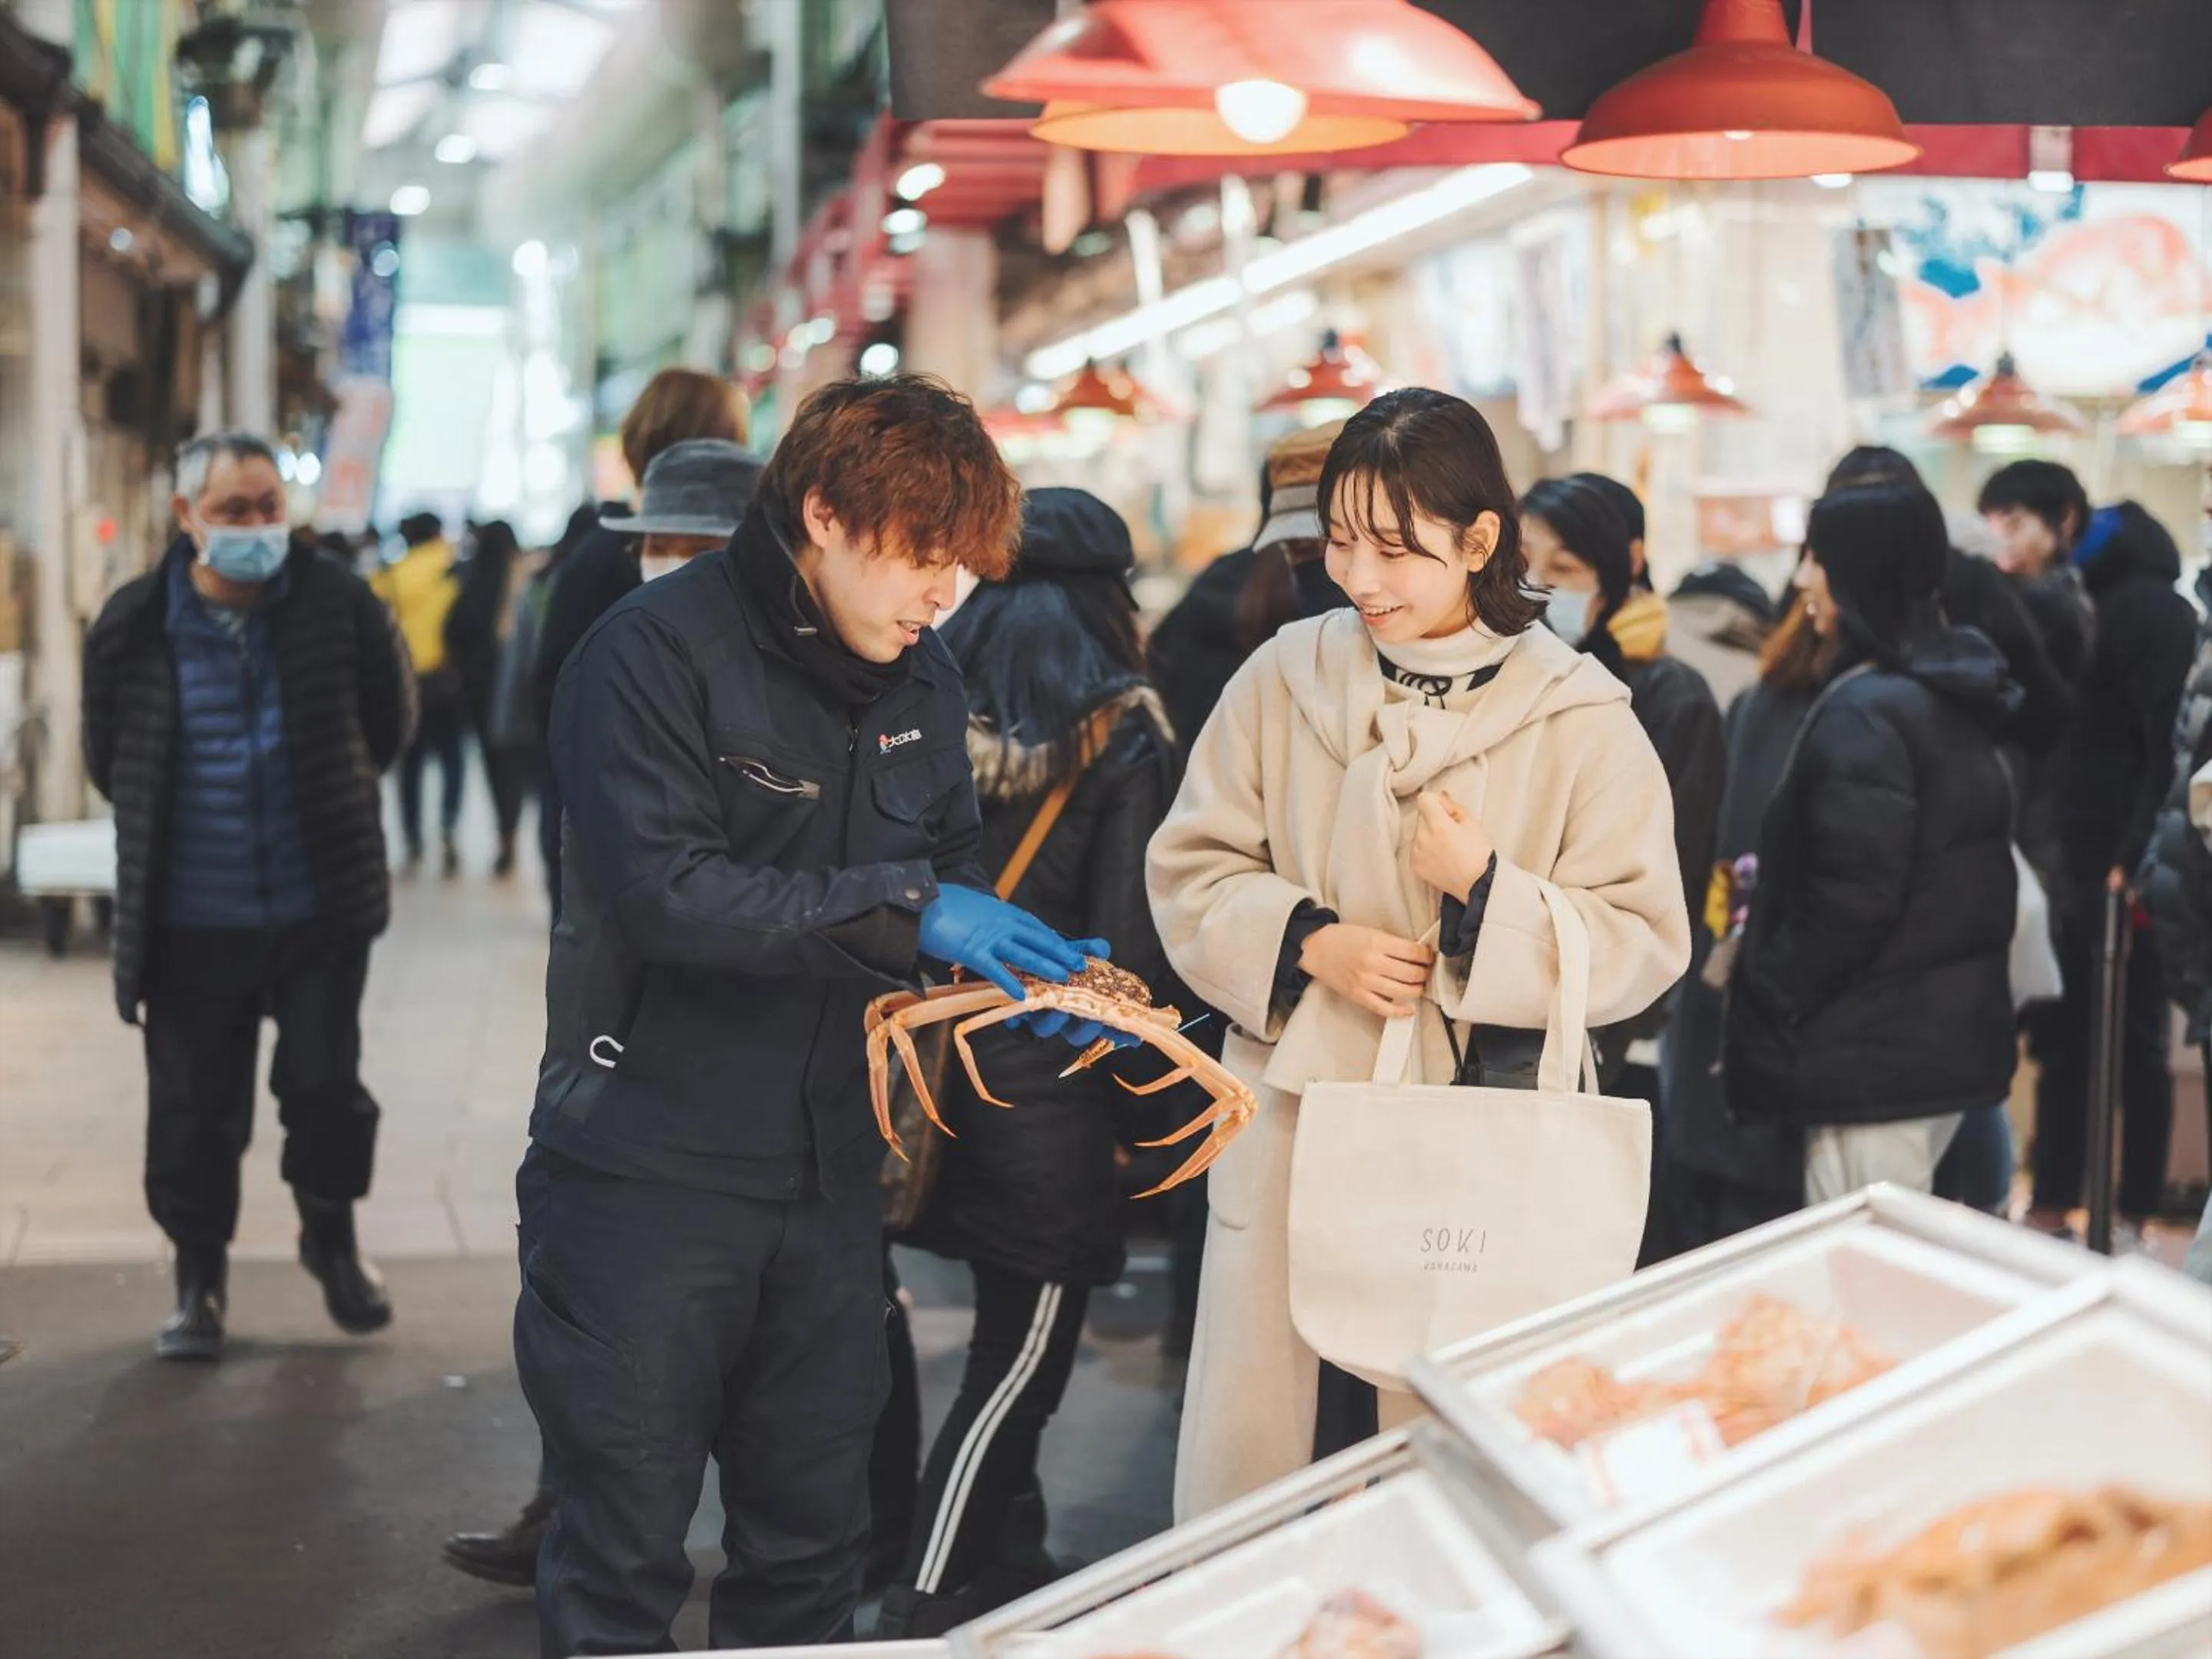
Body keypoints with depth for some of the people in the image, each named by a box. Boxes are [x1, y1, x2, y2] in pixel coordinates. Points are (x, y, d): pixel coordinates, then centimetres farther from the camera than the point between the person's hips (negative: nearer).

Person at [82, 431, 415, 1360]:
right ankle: (200, 1279, 25)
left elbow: (388, 726, 12)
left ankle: (331, 1240, 31)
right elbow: (108, 761, 11)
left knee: (326, 1088, 5)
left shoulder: (338, 606, -5)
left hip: (321, 908, 0)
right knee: (193, 1110, 7)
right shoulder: (133, 627, -6)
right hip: (192, 923, 0)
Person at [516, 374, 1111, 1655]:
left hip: (829, 1167, 6)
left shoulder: (923, 680, 7)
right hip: (653, 1164, -6)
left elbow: (951, 872, 16)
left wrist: (1036, 967, -5)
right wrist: (901, 908, -28)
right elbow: (664, 887, -26)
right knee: (625, 1556, 3)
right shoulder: (659, 654, -14)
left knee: (815, 1546, 16)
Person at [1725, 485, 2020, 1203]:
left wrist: (1767, 997, -10)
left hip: (1874, 1051, -10)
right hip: (1951, 1032, 10)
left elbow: (1853, 897, -22)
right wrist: (1776, 888, 17)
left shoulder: (1864, 712, -18)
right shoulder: (1955, 697, 11)